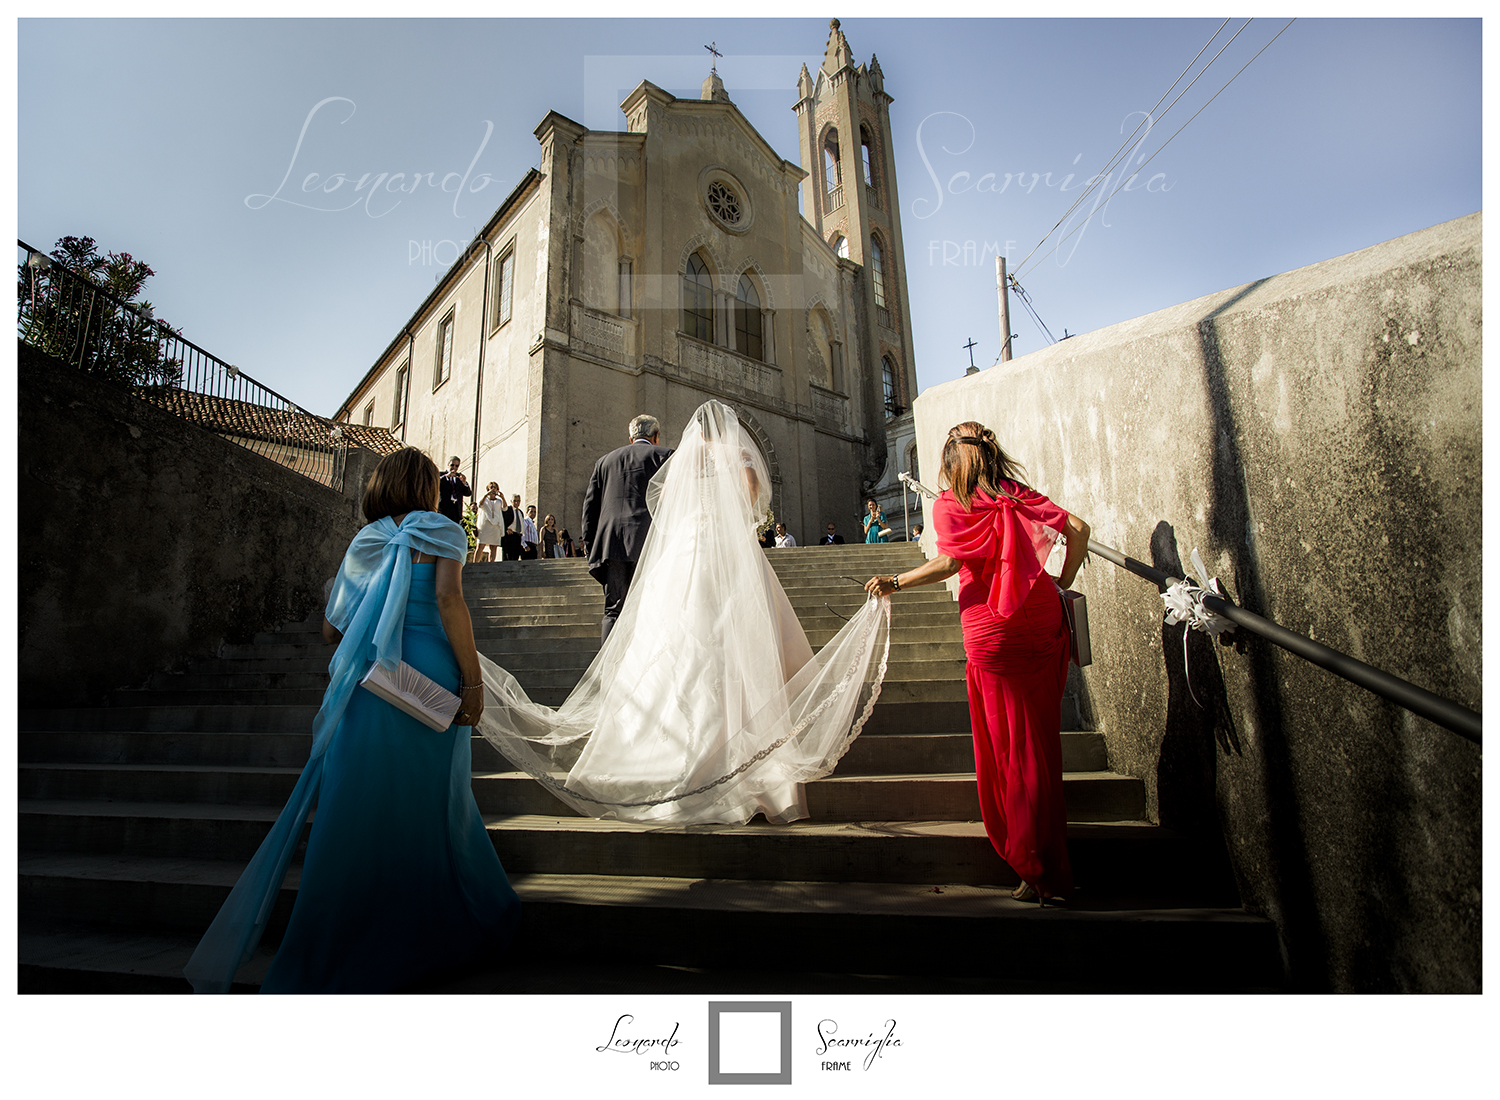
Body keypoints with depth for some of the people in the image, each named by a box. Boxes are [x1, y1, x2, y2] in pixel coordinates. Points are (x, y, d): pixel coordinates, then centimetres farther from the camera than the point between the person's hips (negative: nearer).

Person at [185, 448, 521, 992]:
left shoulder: (363, 542, 14)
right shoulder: (442, 532, 0)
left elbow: (331, 628, 14)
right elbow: (449, 600, -17)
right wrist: (473, 681, -15)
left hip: (366, 683, 4)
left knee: (355, 811, 12)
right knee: (430, 808, 10)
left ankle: (324, 955, 23)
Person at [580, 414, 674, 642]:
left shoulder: (605, 460, 24)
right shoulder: (663, 455, 11)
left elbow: (590, 504, 19)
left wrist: (591, 545, 18)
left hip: (610, 542, 4)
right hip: (648, 540, -3)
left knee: (613, 610, 4)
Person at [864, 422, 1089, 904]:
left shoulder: (949, 504, -1)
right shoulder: (1019, 495, 11)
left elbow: (949, 562, -14)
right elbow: (1078, 528, 4)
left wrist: (894, 582, -3)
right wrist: (1063, 584, 13)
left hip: (991, 633, -5)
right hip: (1044, 624, 5)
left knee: (1010, 750, 4)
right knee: (1042, 742, 15)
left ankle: (1037, 872, 10)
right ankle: (1053, 869, 31)